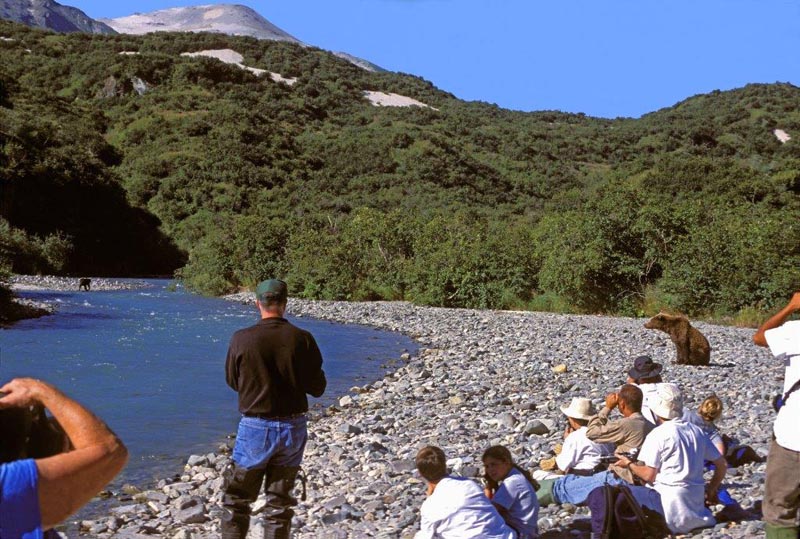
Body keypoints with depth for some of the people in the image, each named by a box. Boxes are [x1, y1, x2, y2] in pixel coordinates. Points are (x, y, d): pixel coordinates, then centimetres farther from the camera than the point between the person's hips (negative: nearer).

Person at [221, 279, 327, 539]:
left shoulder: (241, 339, -12)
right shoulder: (302, 339, -9)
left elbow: (232, 381, 4)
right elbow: (317, 387, -1)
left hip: (255, 427, -2)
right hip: (293, 427, 2)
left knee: (237, 500, 12)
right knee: (280, 503, 13)